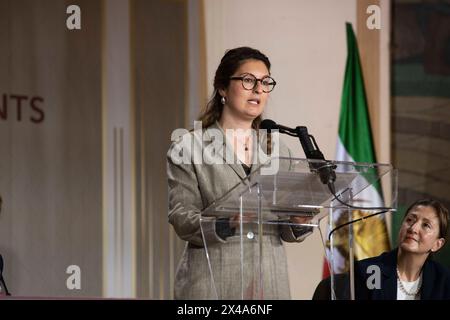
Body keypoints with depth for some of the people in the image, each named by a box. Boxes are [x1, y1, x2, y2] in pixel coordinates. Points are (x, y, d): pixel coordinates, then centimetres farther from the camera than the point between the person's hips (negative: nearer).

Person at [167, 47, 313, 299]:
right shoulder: (188, 149, 1)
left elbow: (288, 230, 11)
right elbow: (182, 218, -8)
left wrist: (299, 221, -12)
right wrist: (228, 223, -25)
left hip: (270, 283, 4)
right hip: (212, 285, -4)